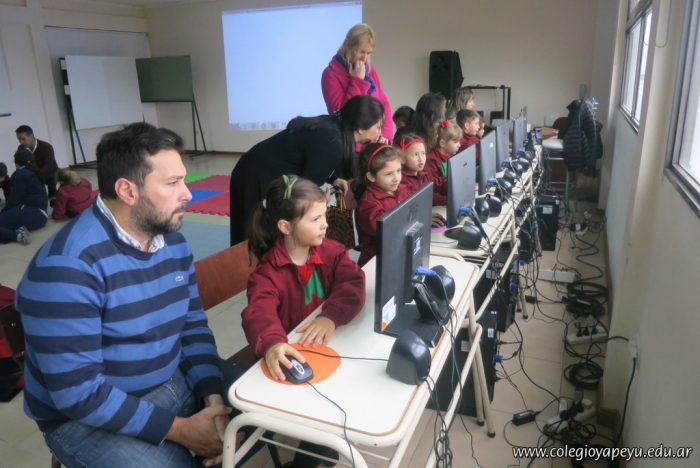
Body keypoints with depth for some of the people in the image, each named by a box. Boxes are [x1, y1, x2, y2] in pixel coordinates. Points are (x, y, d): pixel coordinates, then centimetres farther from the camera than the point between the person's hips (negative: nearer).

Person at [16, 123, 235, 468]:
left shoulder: (173, 241, -1)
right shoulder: (68, 264, -24)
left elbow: (193, 326, 4)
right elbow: (77, 392, -25)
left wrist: (214, 398, -11)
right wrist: (180, 430, -22)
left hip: (174, 383, 6)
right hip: (88, 417, -6)